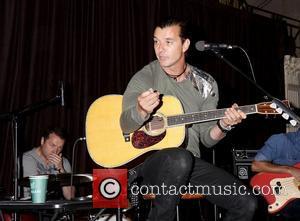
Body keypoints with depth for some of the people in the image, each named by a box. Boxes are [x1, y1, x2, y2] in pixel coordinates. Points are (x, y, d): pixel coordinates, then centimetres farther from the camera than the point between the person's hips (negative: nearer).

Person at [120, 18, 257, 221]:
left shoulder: (206, 84, 7)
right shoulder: (145, 77, -3)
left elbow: (207, 138, 7)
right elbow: (126, 125, -14)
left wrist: (222, 126, -15)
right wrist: (142, 111, -36)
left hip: (190, 162, 4)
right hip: (148, 158, -3)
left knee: (247, 203, -12)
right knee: (179, 158, -39)